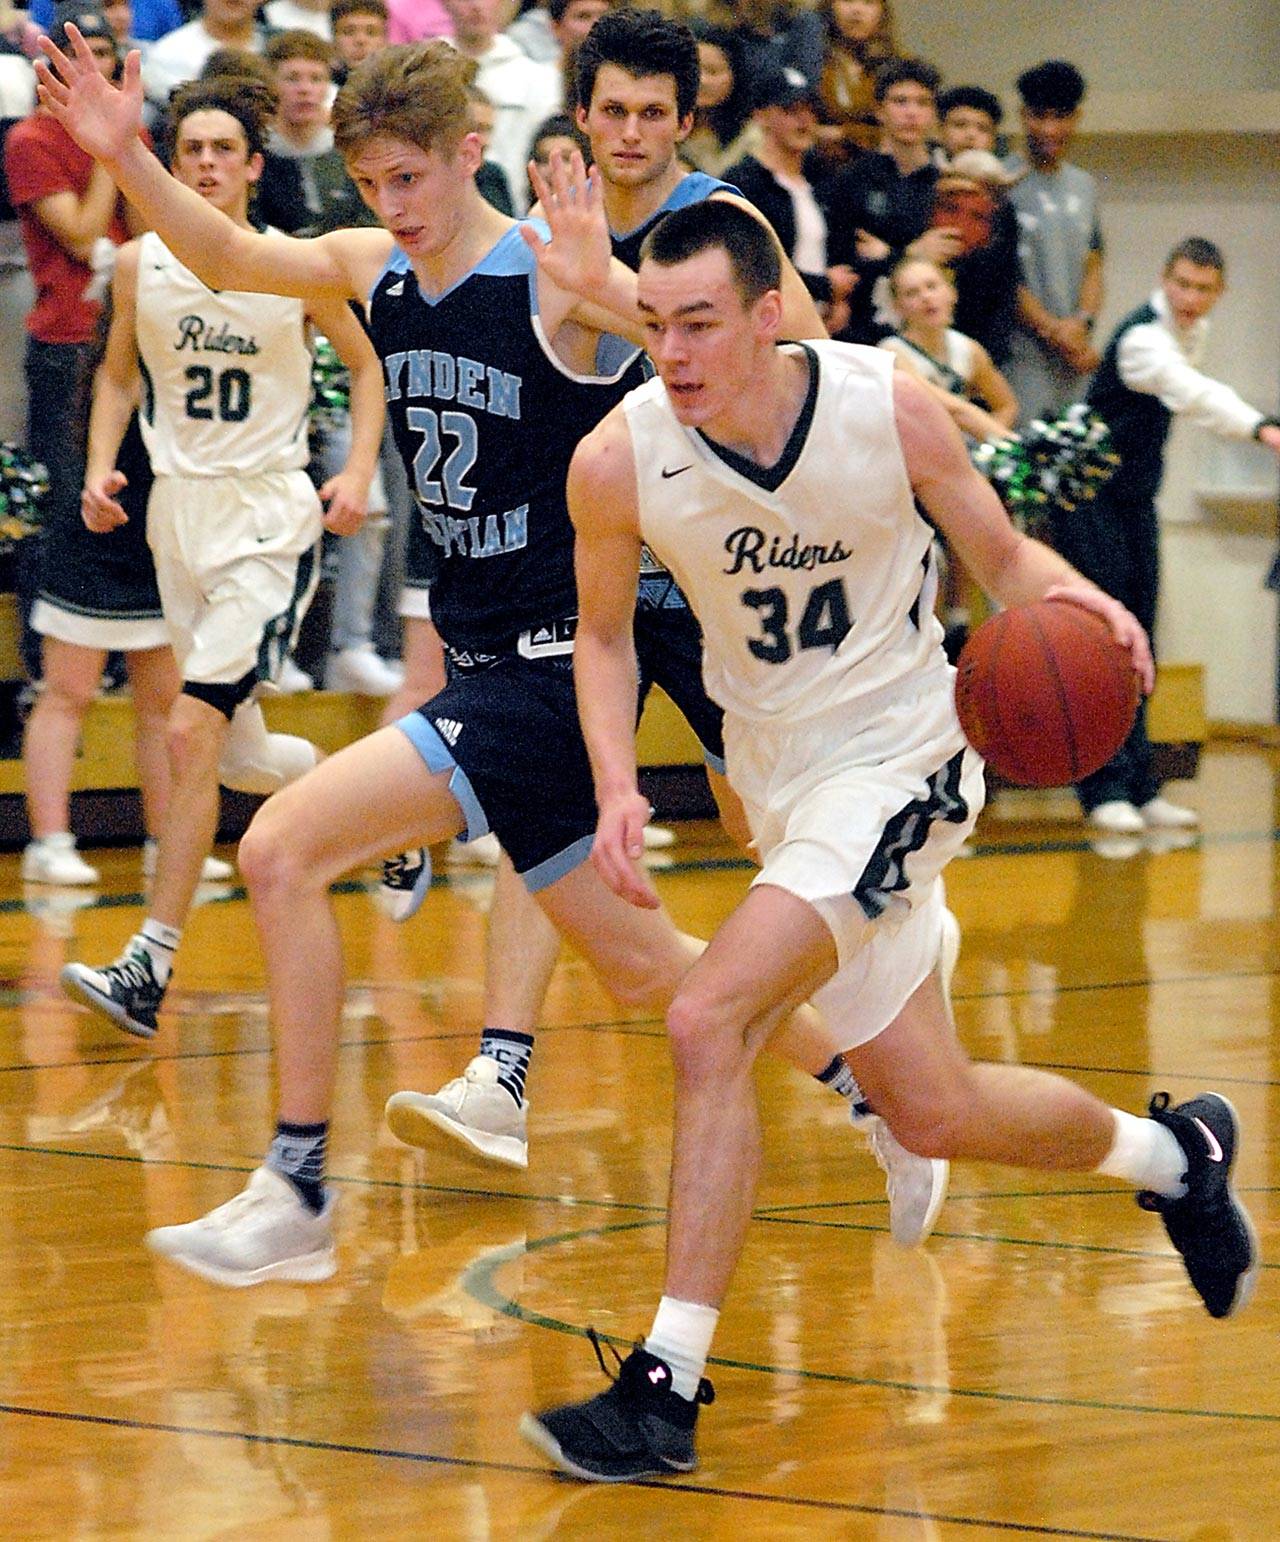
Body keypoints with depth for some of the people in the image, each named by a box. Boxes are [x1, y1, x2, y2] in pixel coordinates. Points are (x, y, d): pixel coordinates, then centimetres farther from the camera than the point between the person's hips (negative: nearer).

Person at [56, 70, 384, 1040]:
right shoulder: (140, 265, 1)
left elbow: (365, 366, 9)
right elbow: (120, 374, 17)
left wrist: (359, 472, -4)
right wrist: (101, 467, 1)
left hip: (270, 518, -5)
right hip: (179, 512, 5)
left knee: (192, 733, -16)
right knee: (240, 755, 9)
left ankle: (150, 970, -17)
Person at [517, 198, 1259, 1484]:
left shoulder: (887, 409, -19)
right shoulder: (618, 461, -14)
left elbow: (1001, 556, -3)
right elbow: (603, 633, 4)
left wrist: (1064, 594, -27)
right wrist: (616, 785, -12)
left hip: (895, 762, -5)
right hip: (778, 781, 5)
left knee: (708, 1023, -23)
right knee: (933, 1112, 10)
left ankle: (667, 1386, -16)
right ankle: (1174, 1153, 40)